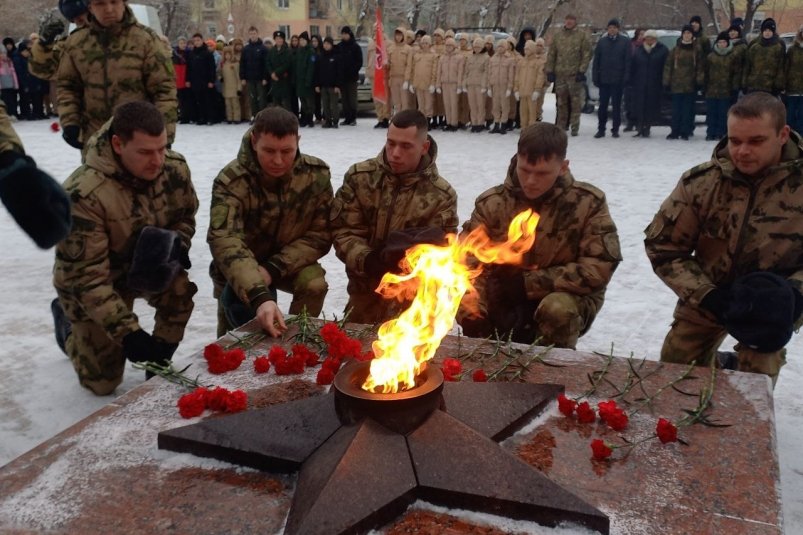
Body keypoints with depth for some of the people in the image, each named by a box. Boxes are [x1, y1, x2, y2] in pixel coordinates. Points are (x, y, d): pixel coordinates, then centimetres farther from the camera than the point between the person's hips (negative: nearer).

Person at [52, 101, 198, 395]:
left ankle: (160, 361, -3)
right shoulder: (83, 193, -36)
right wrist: (127, 332, -37)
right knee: (102, 381, 5)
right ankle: (67, 321, 33)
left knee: (180, 290, -30)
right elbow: (88, 276, -32)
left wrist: (176, 246, -22)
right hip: (86, 283, -4)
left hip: (147, 265, 4)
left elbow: (186, 215, 1)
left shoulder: (175, 167, -20)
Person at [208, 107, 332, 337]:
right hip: (239, 272, -1)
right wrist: (260, 296, -58)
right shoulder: (231, 181, -28)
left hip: (288, 262, 1)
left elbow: (320, 235, -14)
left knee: (315, 283, -28)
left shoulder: (317, 174, -18)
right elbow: (225, 243, -42)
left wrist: (274, 268, -28)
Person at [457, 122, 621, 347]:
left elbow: (599, 267, -17)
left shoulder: (588, 203, -15)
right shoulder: (492, 203, -10)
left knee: (557, 309, -33)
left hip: (570, 297, -3)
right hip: (506, 300, 3)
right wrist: (472, 315, -32)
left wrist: (530, 282, -20)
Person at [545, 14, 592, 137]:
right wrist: (549, 70, 5)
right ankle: (561, 126, 14)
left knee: (575, 102, -2)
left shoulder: (582, 36, 2)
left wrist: (582, 70, -11)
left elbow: (586, 55, -3)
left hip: (575, 75, -3)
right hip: (560, 75, 3)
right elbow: (551, 54, 13)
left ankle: (575, 127, 2)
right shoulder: (558, 36, 12)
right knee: (561, 102, 7)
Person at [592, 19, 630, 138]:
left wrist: (625, 78, -9)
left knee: (616, 106, 5)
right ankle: (601, 129, 11)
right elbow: (596, 60, 6)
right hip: (604, 79, 2)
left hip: (617, 80, -2)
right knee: (602, 106, 4)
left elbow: (628, 61, -2)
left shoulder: (625, 42, 0)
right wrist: (596, 77, -1)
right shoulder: (602, 41, 6)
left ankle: (615, 129, 13)